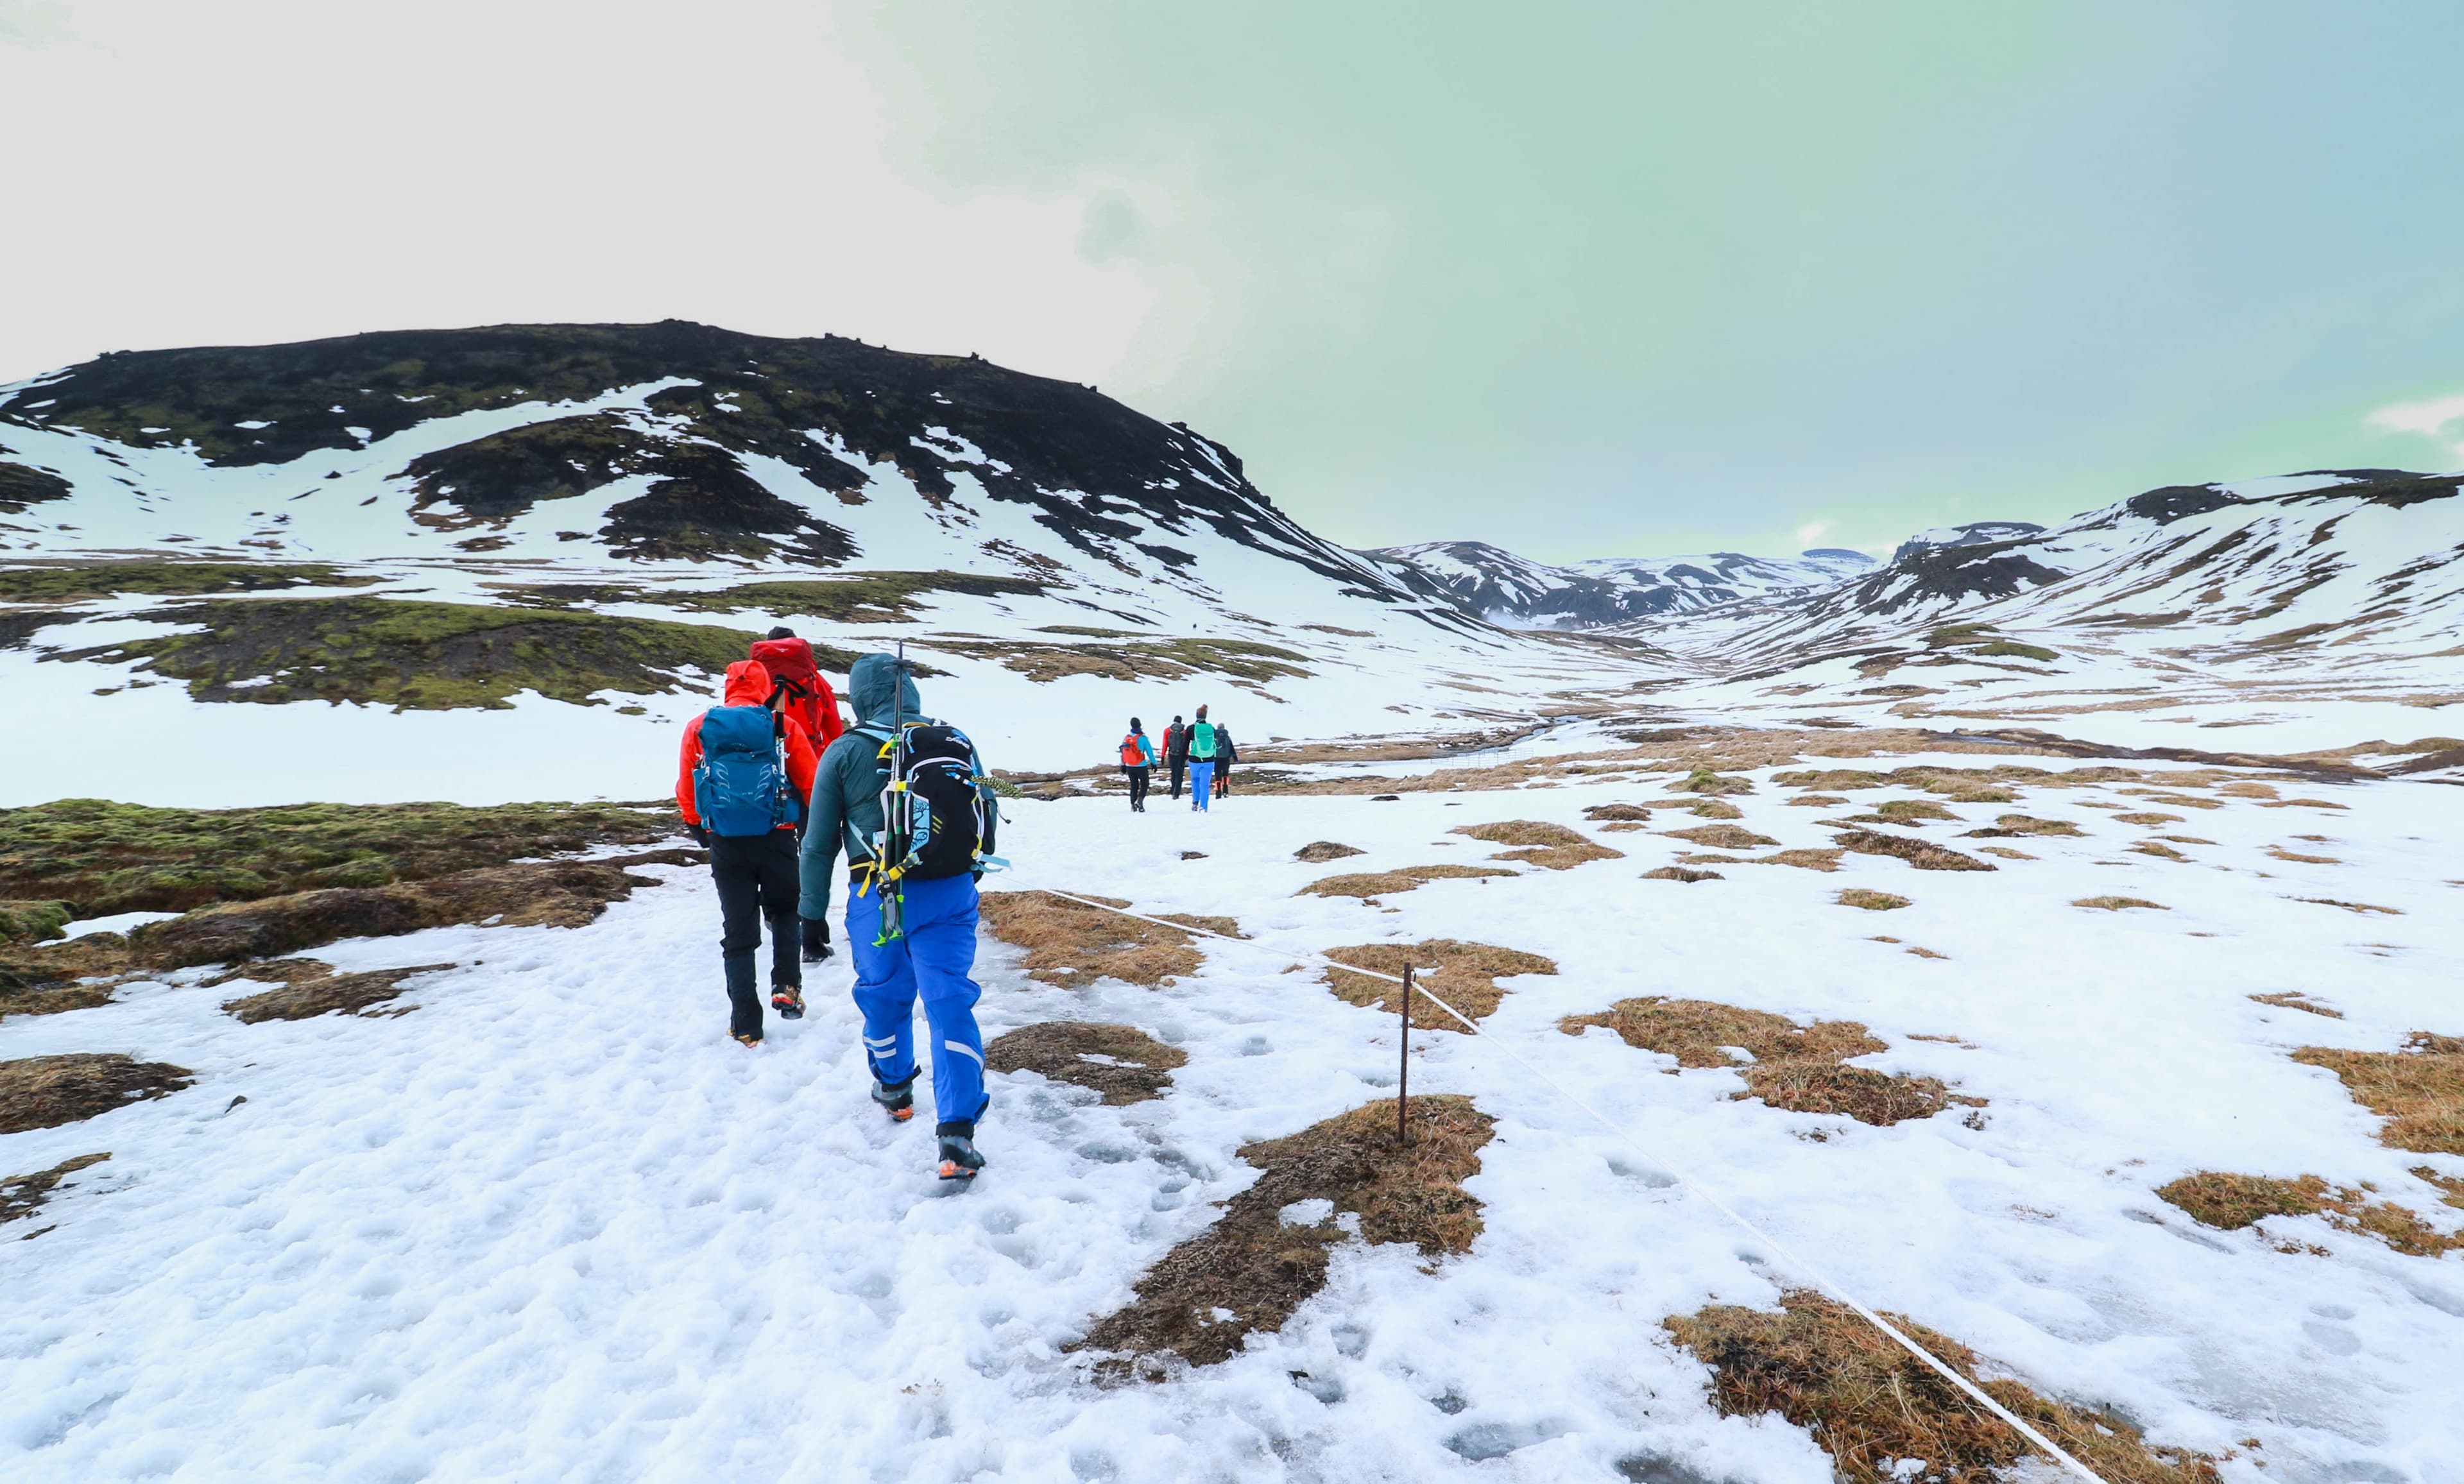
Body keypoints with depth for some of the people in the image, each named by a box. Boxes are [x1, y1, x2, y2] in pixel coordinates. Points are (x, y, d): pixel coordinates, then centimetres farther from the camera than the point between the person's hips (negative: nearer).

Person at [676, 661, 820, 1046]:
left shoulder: (698, 728, 1)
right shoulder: (784, 726, -4)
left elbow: (686, 791, 6)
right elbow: (811, 784, 0)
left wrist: (697, 827, 23)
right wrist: (813, 823, 18)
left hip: (725, 842, 1)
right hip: (777, 838, -1)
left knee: (738, 932, 8)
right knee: (784, 912, 23)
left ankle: (746, 1027, 11)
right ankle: (786, 988, 9)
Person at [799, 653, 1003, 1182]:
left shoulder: (846, 751, -5)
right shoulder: (957, 742, 2)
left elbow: (819, 842, -1)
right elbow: (987, 816, 11)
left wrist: (812, 912, 8)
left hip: (878, 898, -1)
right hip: (950, 894, 1)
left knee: (884, 994, 20)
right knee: (949, 1002, 0)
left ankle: (894, 1089, 43)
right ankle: (957, 1130, -6)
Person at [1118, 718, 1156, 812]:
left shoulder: (1126, 738, 2)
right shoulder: (1142, 738, -13)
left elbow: (1122, 752, 8)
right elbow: (1149, 751, -9)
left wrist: (1123, 765, 16)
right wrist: (1154, 763, 0)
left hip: (1129, 766, 4)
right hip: (1141, 766, -4)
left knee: (1134, 786, 16)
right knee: (1144, 785, 9)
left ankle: (1133, 805, 12)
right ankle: (1140, 801, -11)